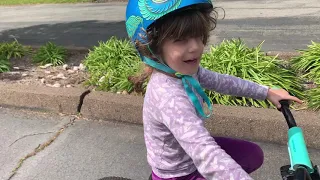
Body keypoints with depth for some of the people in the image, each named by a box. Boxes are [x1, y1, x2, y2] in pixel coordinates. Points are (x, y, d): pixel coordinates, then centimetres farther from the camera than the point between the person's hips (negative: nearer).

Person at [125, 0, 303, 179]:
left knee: (254, 154, 14)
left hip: (190, 154, 8)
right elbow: (207, 156, -48)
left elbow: (221, 81, 5)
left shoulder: (184, 70, -11)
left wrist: (267, 92, 9)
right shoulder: (168, 94, -39)